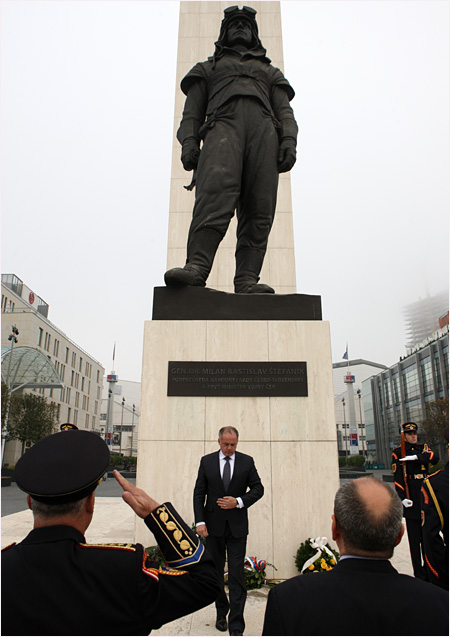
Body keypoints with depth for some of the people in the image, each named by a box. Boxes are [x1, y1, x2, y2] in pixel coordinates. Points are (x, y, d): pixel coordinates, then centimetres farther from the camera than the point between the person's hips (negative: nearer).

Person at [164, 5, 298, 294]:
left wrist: (289, 141, -1)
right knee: (215, 194, -30)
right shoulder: (208, 67, 35)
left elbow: (285, 112, 20)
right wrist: (189, 141, -2)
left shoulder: (270, 72, 38)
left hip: (265, 128, 2)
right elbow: (192, 111, 20)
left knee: (259, 208, -18)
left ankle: (247, 279, -27)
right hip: (223, 123, -2)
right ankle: (196, 266, -43)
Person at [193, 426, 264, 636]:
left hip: (237, 526, -1)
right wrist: (200, 521, -9)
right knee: (215, 571, 14)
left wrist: (239, 501, -13)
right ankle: (221, 613, 33)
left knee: (236, 573, -3)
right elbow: (199, 493, 0)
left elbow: (258, 488, 2)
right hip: (213, 526, 1)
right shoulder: (206, 461, 0)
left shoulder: (247, 461, 0)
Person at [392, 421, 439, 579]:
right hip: (411, 498, -4)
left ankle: (429, 570, 25)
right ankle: (419, 574, 8)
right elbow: (397, 477, -5)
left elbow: (435, 458, -9)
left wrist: (416, 457, -21)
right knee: (415, 538, 0)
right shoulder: (398, 452, 0)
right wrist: (402, 498, -14)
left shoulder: (423, 448, 13)